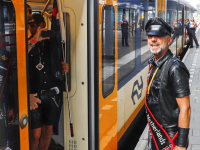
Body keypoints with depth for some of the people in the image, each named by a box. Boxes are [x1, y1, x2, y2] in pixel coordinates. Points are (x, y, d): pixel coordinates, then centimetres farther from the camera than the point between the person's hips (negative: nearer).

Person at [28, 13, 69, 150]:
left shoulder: (52, 44, 6)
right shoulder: (28, 44, -4)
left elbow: (57, 64, 17)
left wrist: (64, 67, -5)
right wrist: (34, 41, -28)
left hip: (51, 93, 4)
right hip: (34, 94, -4)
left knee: (48, 131, 14)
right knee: (36, 134, -3)